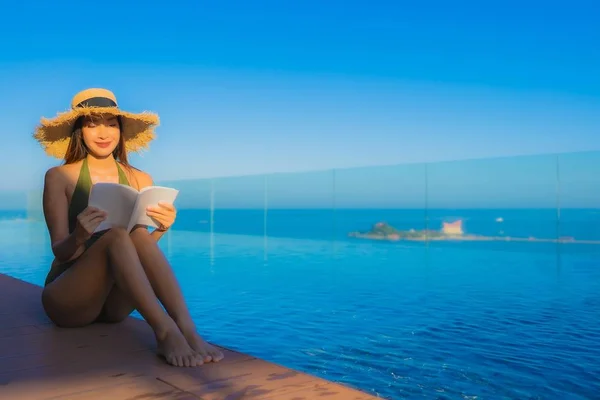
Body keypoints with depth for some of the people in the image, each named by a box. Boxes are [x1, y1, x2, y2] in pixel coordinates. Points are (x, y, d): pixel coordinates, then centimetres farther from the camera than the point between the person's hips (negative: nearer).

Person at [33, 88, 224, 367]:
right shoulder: (59, 177, 0)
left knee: (140, 235, -28)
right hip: (68, 301, -2)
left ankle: (187, 329, -39)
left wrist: (160, 230, -21)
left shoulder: (140, 180, 7)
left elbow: (139, 250, 1)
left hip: (116, 303, 2)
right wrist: (78, 237, -31)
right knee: (117, 236, -31)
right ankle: (165, 331, -43)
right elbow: (59, 251, -8)